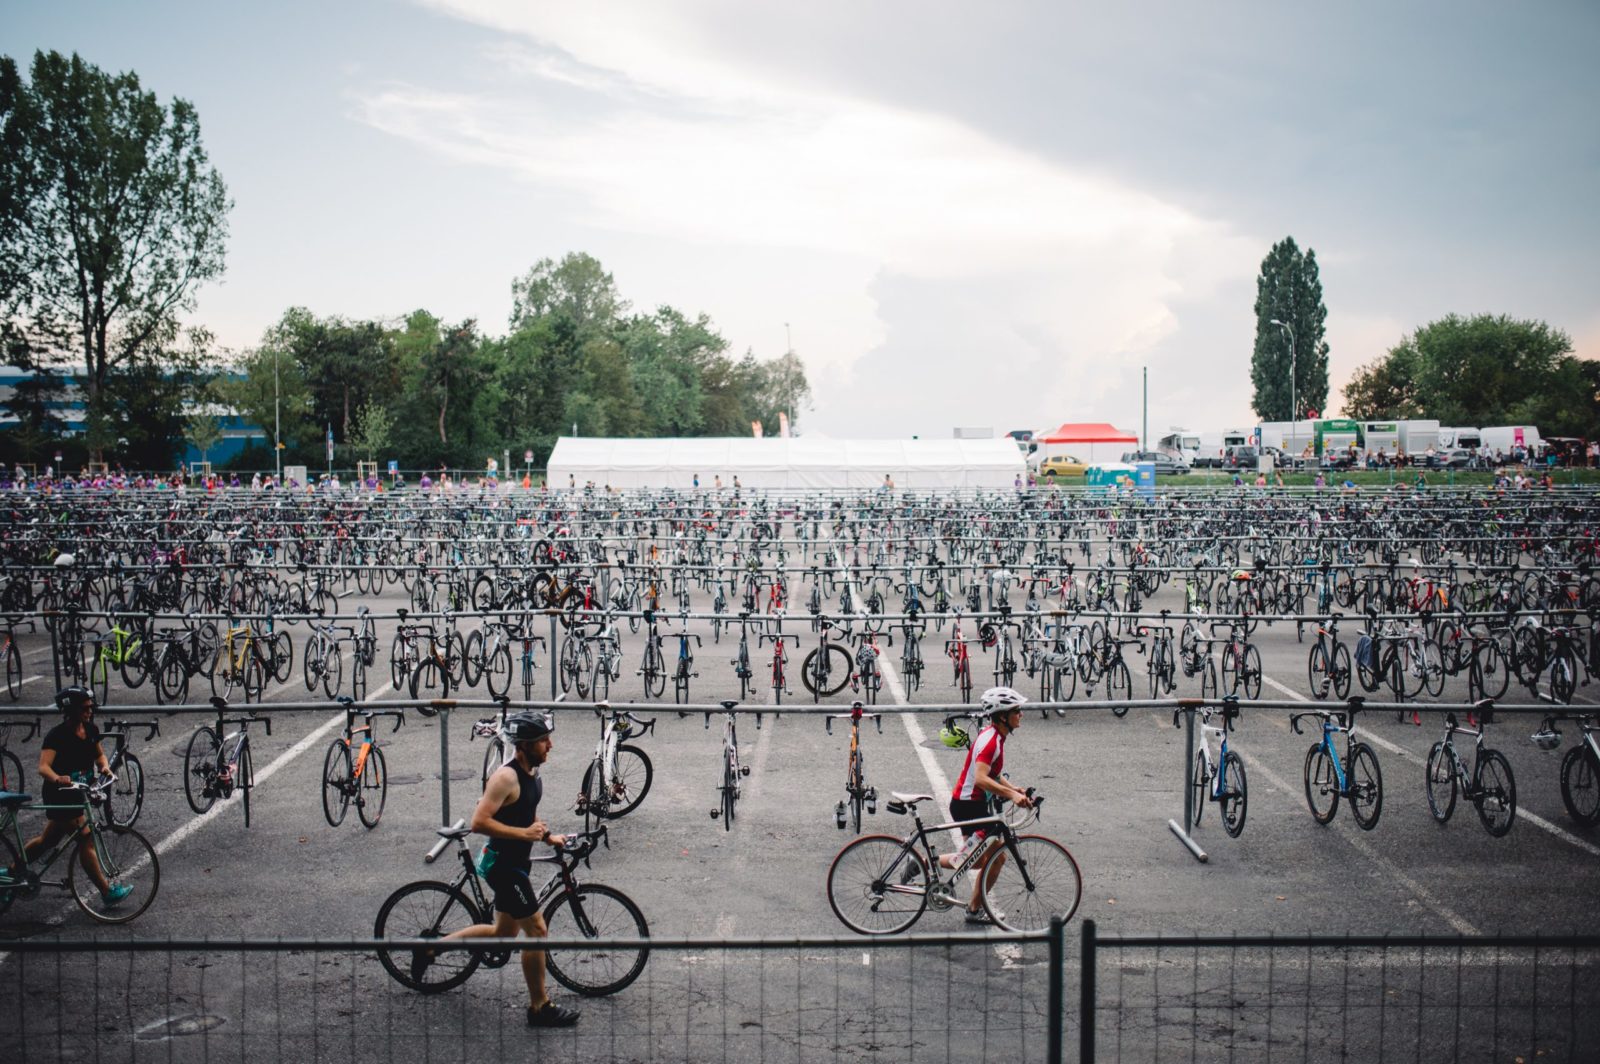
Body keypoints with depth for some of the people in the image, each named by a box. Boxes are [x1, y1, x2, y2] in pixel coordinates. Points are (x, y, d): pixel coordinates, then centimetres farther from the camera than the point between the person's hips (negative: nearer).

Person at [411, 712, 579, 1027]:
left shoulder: (532, 772, 6)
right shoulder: (506, 777, -23)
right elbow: (479, 822, -28)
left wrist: (548, 836, 8)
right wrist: (525, 833, -26)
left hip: (515, 863, 10)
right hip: (502, 864, -10)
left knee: (504, 933, 20)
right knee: (537, 931, -5)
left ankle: (432, 947, 31)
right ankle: (540, 1007, 7)